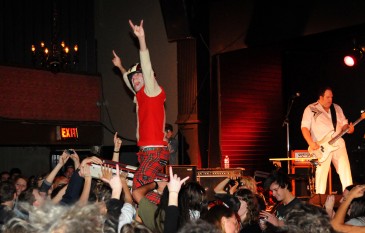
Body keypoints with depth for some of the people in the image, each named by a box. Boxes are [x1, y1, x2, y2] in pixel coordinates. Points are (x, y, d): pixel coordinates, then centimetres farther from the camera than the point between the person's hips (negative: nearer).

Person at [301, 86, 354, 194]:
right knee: (321, 172, -9)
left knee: (345, 171, 1)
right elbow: (304, 127, -5)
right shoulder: (310, 109, 1)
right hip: (321, 147, -5)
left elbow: (343, 124, 19)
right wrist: (311, 143, -17)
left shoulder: (337, 108, 17)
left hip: (338, 144, 5)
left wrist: (348, 128, -6)